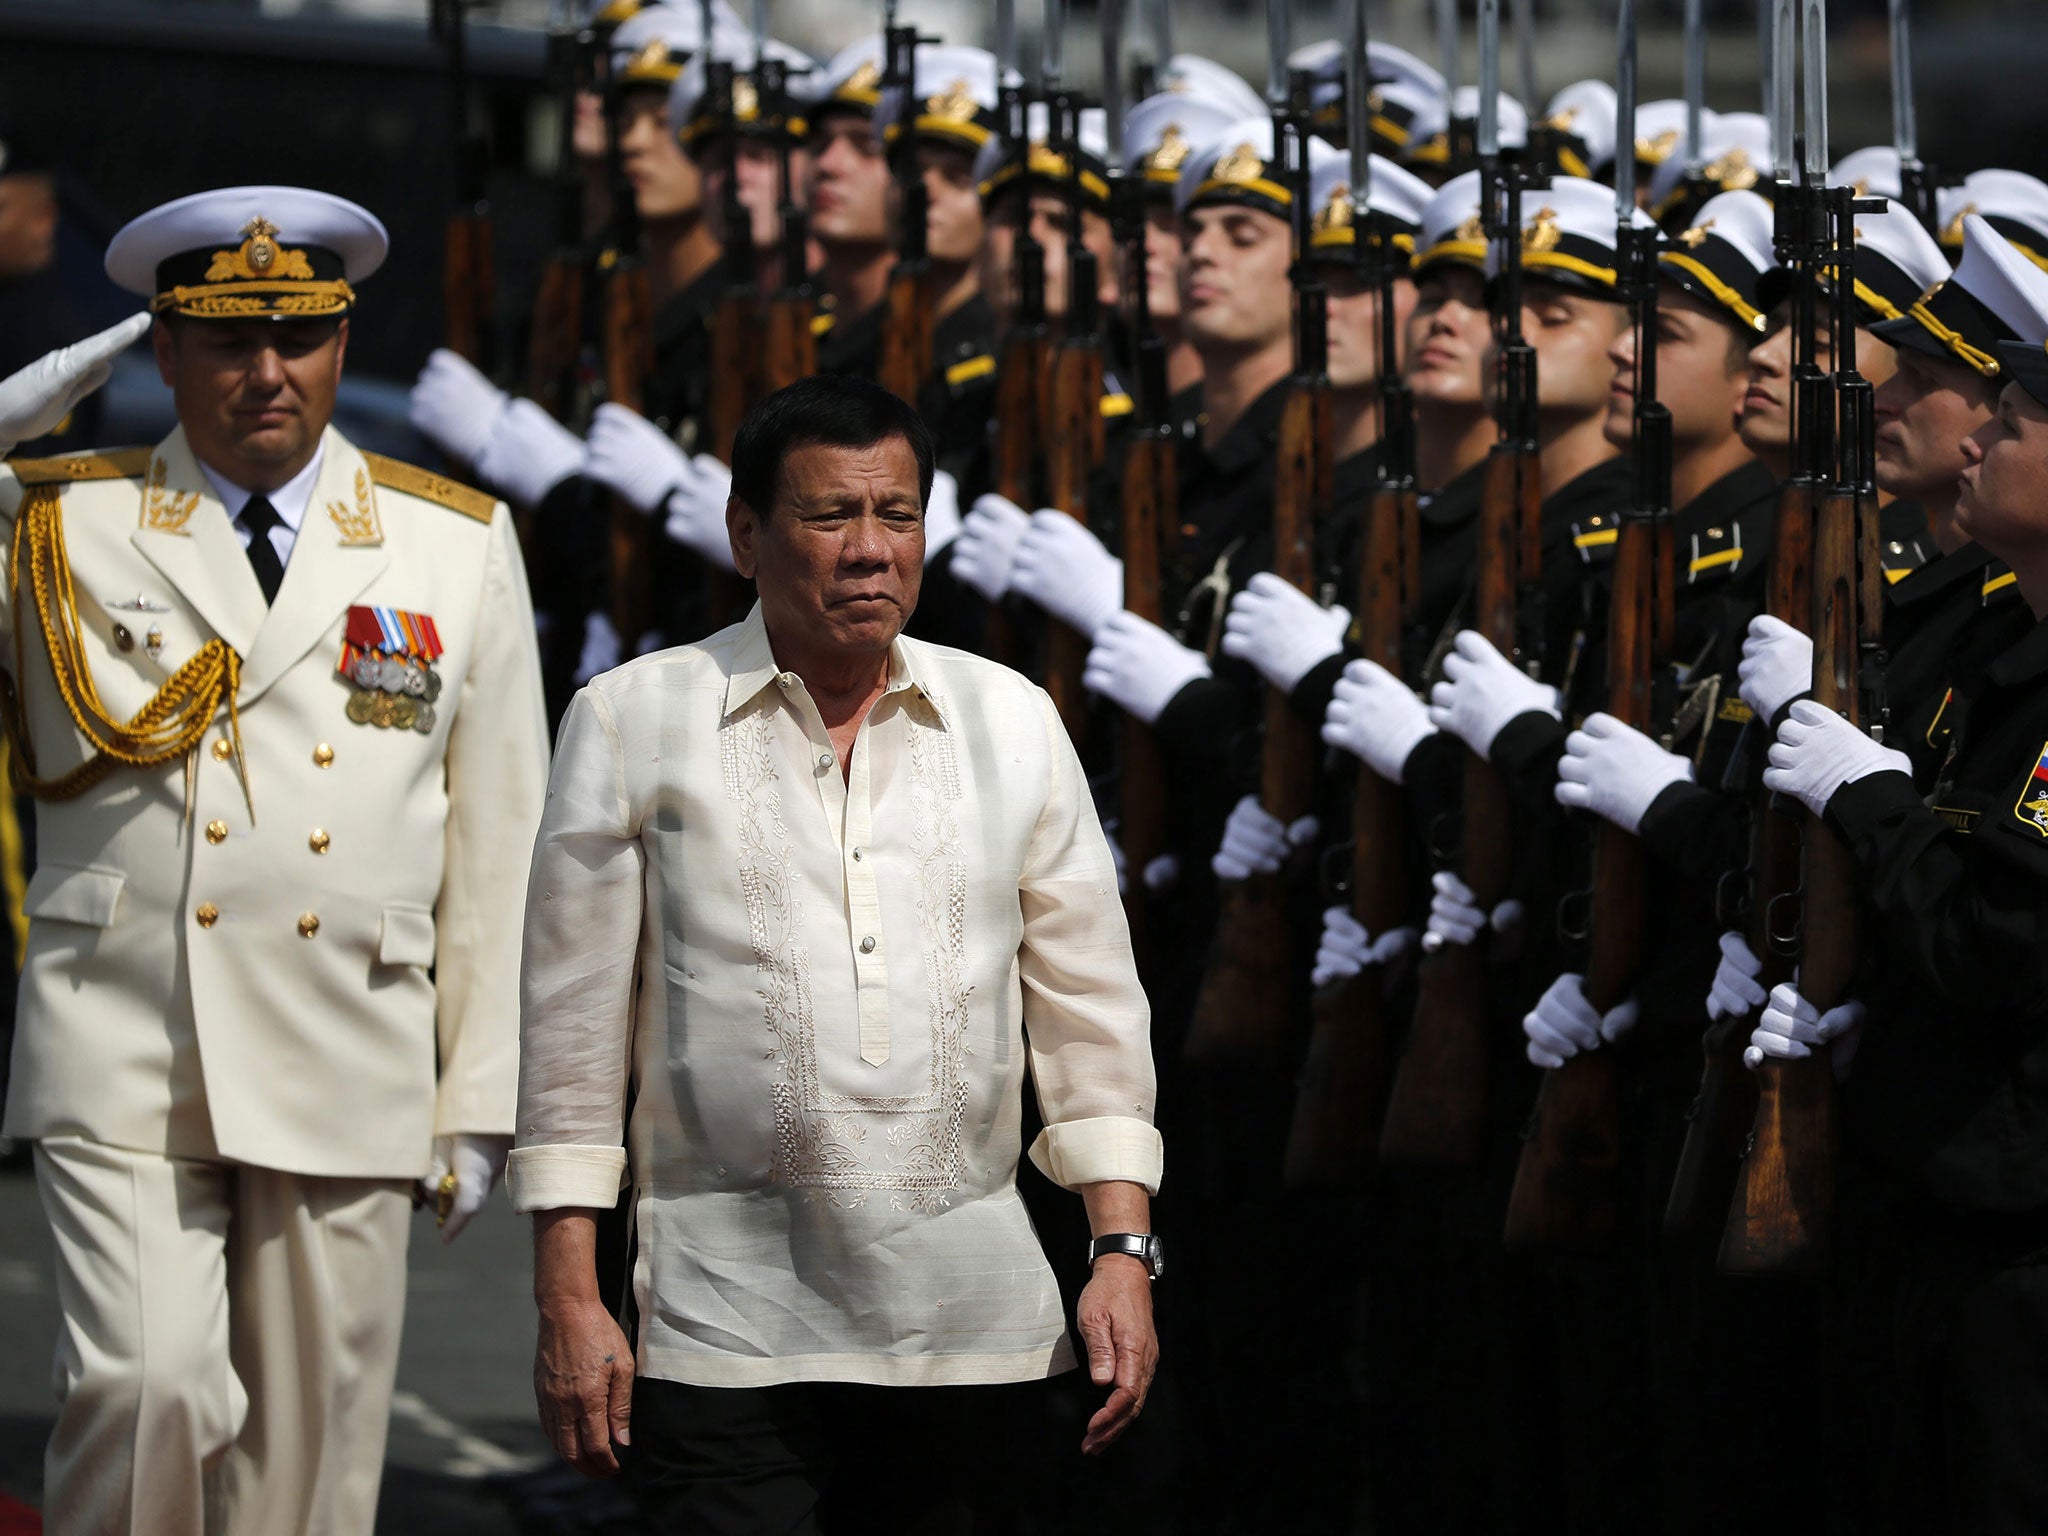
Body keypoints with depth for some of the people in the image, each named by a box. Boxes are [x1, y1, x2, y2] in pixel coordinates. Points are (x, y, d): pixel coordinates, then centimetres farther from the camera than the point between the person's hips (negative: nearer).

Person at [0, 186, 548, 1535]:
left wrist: (480, 1102, 6)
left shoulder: (460, 548, 10)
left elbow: (498, 848, 11)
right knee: (145, 1385, -16)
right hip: (122, 1061, -1)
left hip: (348, 1071, 1)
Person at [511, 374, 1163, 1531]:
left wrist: (1124, 1252, 5)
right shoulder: (633, 723, 3)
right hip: (731, 1339, -3)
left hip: (977, 1329, 3)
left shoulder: (1013, 722, 11)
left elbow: (1091, 1002, 14)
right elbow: (574, 1023, 4)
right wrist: (569, 1298, -1)